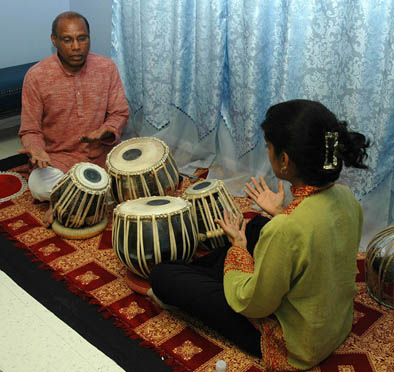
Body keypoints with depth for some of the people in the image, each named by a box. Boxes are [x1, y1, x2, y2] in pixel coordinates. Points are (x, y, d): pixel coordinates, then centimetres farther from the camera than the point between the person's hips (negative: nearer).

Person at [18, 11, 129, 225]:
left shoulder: (107, 67, -5)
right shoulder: (36, 76, -11)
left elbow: (120, 114, 0)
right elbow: (30, 130, -5)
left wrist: (105, 131, -22)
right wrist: (36, 150, -28)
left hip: (102, 153, 3)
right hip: (59, 158, -3)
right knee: (38, 187, -33)